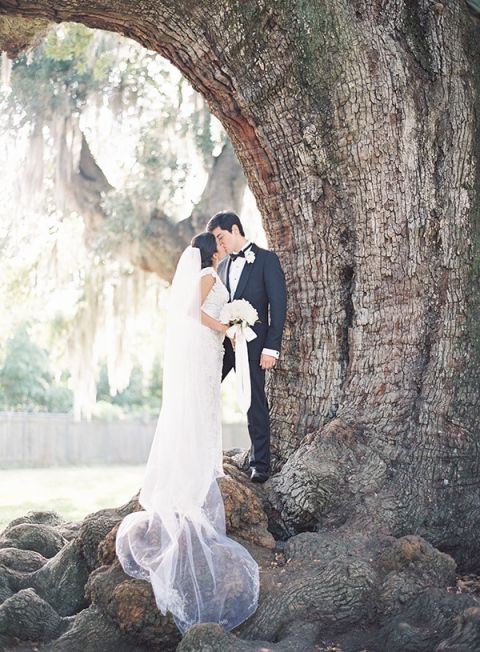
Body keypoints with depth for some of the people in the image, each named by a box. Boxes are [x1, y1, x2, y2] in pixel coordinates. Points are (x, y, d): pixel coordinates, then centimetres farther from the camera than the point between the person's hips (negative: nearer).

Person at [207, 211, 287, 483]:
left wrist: (271, 347, -15)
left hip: (252, 344, -6)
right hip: (223, 342, 6)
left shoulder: (266, 259, -4)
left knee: (256, 405, 0)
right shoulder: (223, 266, 17)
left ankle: (261, 465, 9)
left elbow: (278, 304, -9)